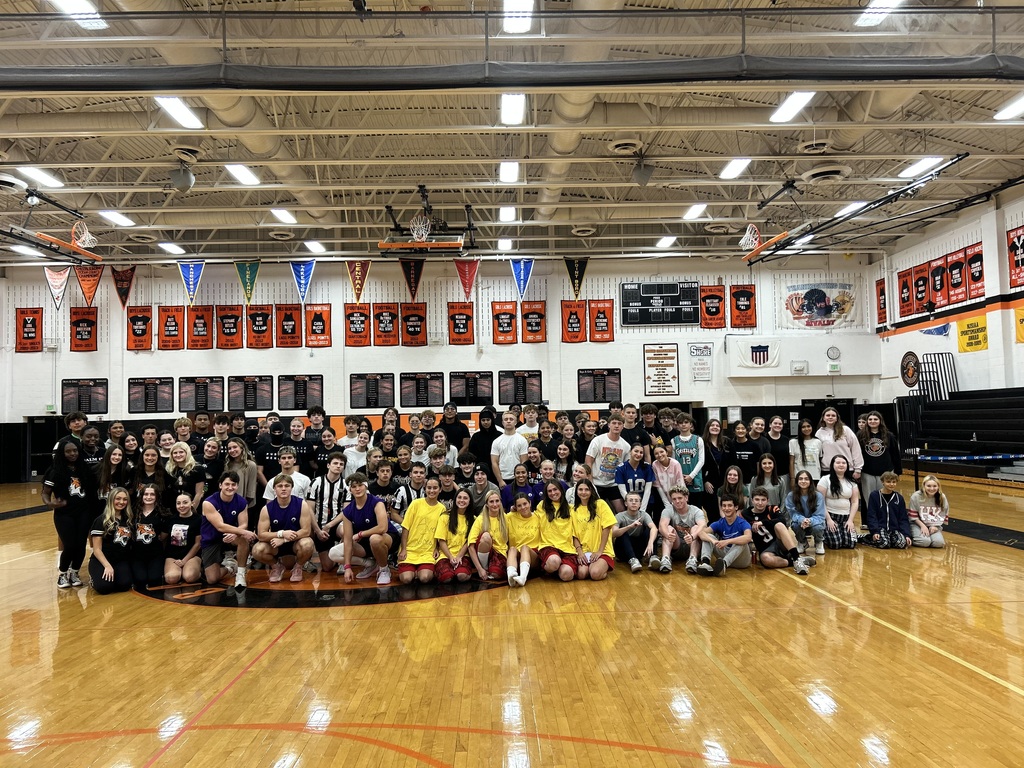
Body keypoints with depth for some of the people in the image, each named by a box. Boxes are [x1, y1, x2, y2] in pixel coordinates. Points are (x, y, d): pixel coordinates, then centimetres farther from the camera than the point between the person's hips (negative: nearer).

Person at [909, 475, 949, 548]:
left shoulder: (942, 498, -5)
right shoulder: (916, 496, -14)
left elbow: (944, 516, 4)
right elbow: (913, 515, -7)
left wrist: (935, 526, -8)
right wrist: (923, 526, -16)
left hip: (934, 526, 3)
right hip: (918, 524, -3)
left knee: (939, 543, -24)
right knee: (925, 541, -29)